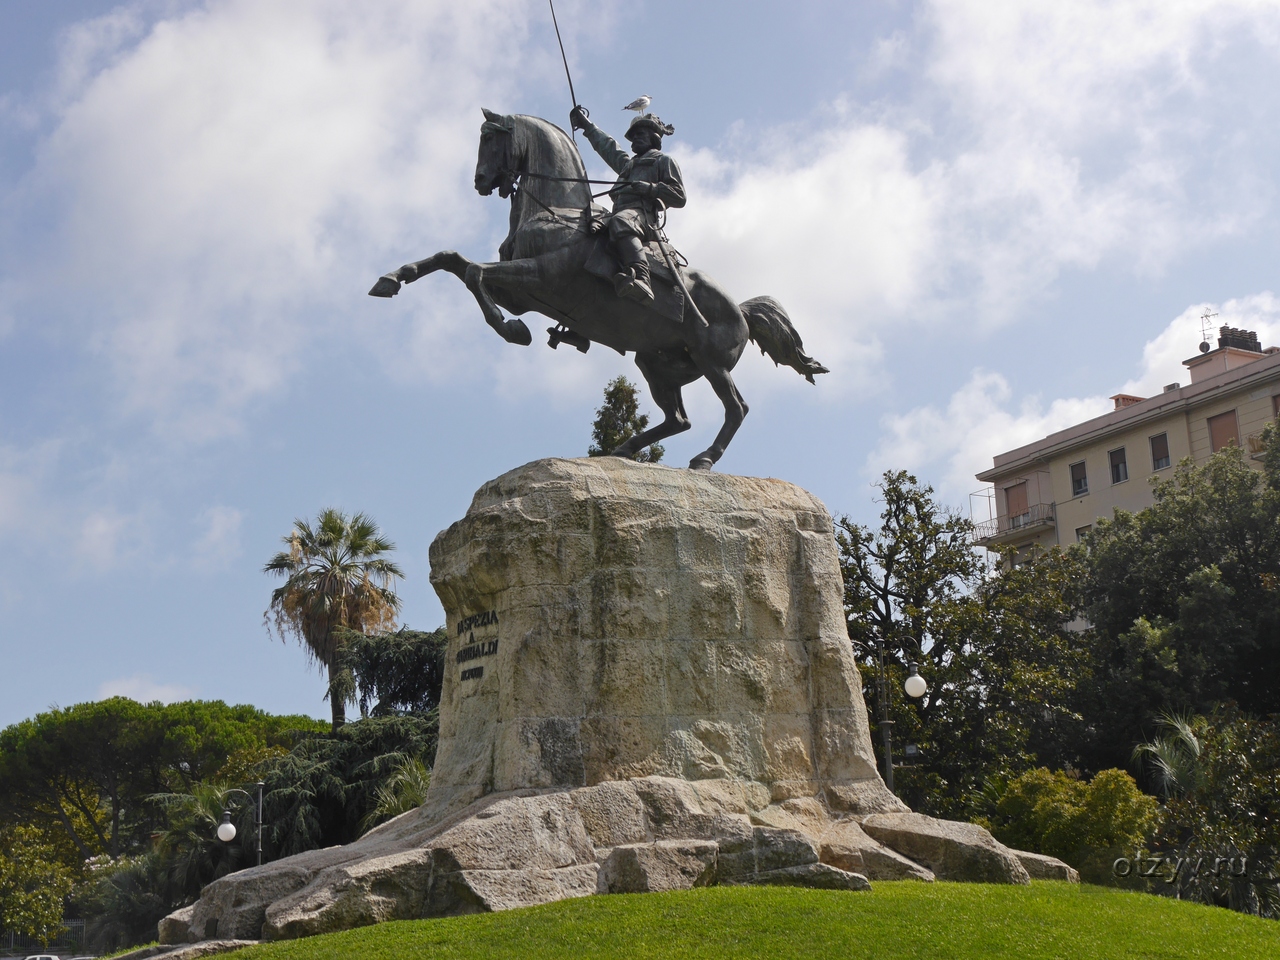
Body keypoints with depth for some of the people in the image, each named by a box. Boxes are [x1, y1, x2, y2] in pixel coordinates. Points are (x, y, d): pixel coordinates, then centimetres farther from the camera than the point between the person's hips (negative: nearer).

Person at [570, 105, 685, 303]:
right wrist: (586, 125, 63)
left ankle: (640, 277, -65)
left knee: (620, 222, -42)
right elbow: (607, 146, 56)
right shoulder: (628, 163, 41)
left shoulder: (664, 161, 20)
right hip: (620, 214, 8)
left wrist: (649, 188, -6)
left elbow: (679, 197, 7)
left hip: (642, 214, -8)